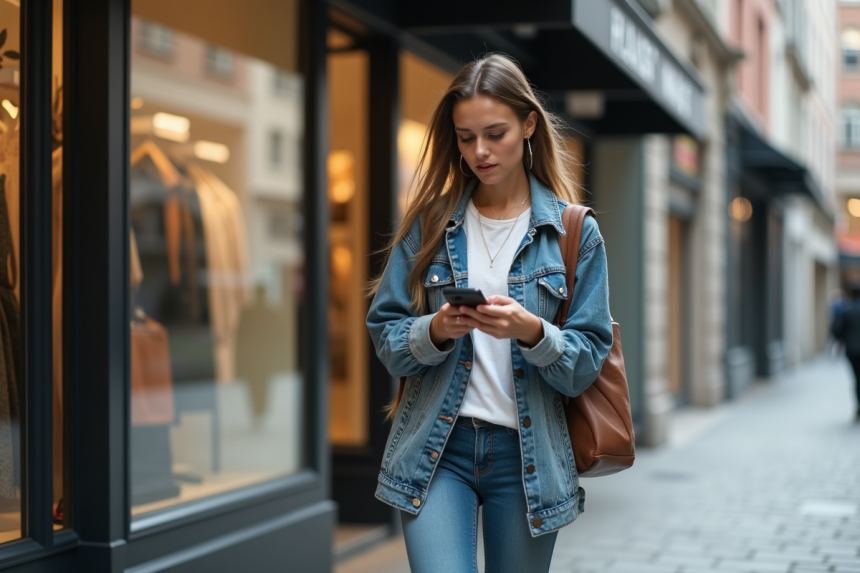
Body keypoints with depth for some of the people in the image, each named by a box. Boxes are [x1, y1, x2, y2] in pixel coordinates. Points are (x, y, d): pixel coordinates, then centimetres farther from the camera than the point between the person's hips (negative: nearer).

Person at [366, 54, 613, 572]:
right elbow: (385, 335, 3)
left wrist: (531, 331, -21)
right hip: (437, 444, 0)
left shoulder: (575, 232, 0)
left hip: (527, 452, 0)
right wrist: (436, 331, -17)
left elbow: (586, 364, -2)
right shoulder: (429, 223, 4)